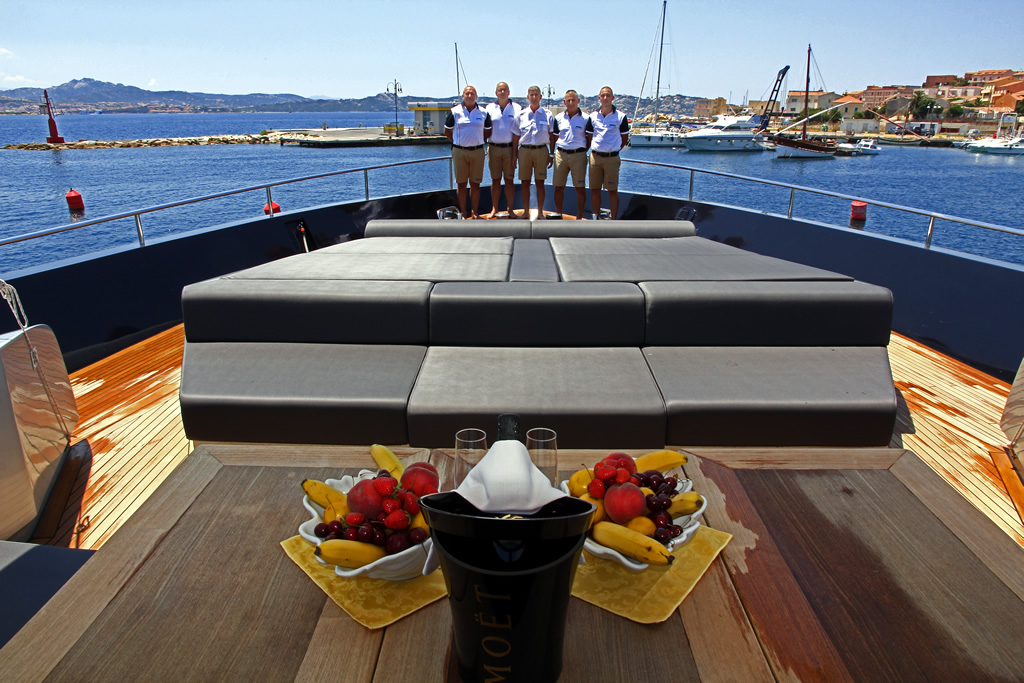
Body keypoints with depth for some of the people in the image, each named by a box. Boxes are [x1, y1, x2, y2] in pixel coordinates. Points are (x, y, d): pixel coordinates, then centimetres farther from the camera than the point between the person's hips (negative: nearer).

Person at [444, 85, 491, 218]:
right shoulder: (455, 111, 3)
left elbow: (488, 131, 18)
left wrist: (478, 142, 8)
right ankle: (463, 213, 11)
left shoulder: (483, 113, 7)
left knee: (475, 184, 4)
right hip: (459, 152, -1)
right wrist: (458, 142, 5)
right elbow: (447, 132, 10)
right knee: (461, 184, 3)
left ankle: (474, 213, 12)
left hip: (477, 151, 1)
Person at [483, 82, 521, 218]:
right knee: (495, 180, 6)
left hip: (510, 148, -1)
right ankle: (494, 209, 14)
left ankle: (510, 209, 11)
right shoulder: (489, 108, 7)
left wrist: (515, 153, -7)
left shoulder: (516, 108, 2)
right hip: (493, 147, 1)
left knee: (509, 180, 3)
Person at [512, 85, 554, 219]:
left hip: (541, 150, -1)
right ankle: (526, 211, 13)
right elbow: (516, 137, 8)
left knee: (540, 182, 2)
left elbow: (551, 137, 7)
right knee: (525, 182, 4)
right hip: (524, 150, 1)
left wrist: (551, 155, 2)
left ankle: (540, 212, 11)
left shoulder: (547, 115, 5)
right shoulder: (521, 115, 7)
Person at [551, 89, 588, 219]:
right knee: (559, 187, 5)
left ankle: (579, 217, 8)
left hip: (578, 155, -2)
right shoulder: (559, 118, 7)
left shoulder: (585, 118, 0)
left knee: (580, 188, -1)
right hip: (561, 154, 2)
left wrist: (583, 150, 2)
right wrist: (552, 154, 10)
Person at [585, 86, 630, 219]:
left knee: (612, 191, -1)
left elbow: (624, 138, 7)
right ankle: (596, 217, 18)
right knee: (595, 189, 6)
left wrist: (614, 150, 7)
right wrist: (584, 152, 8)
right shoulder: (593, 116, 6)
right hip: (595, 157, 3)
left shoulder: (620, 117, -2)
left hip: (612, 158, -3)